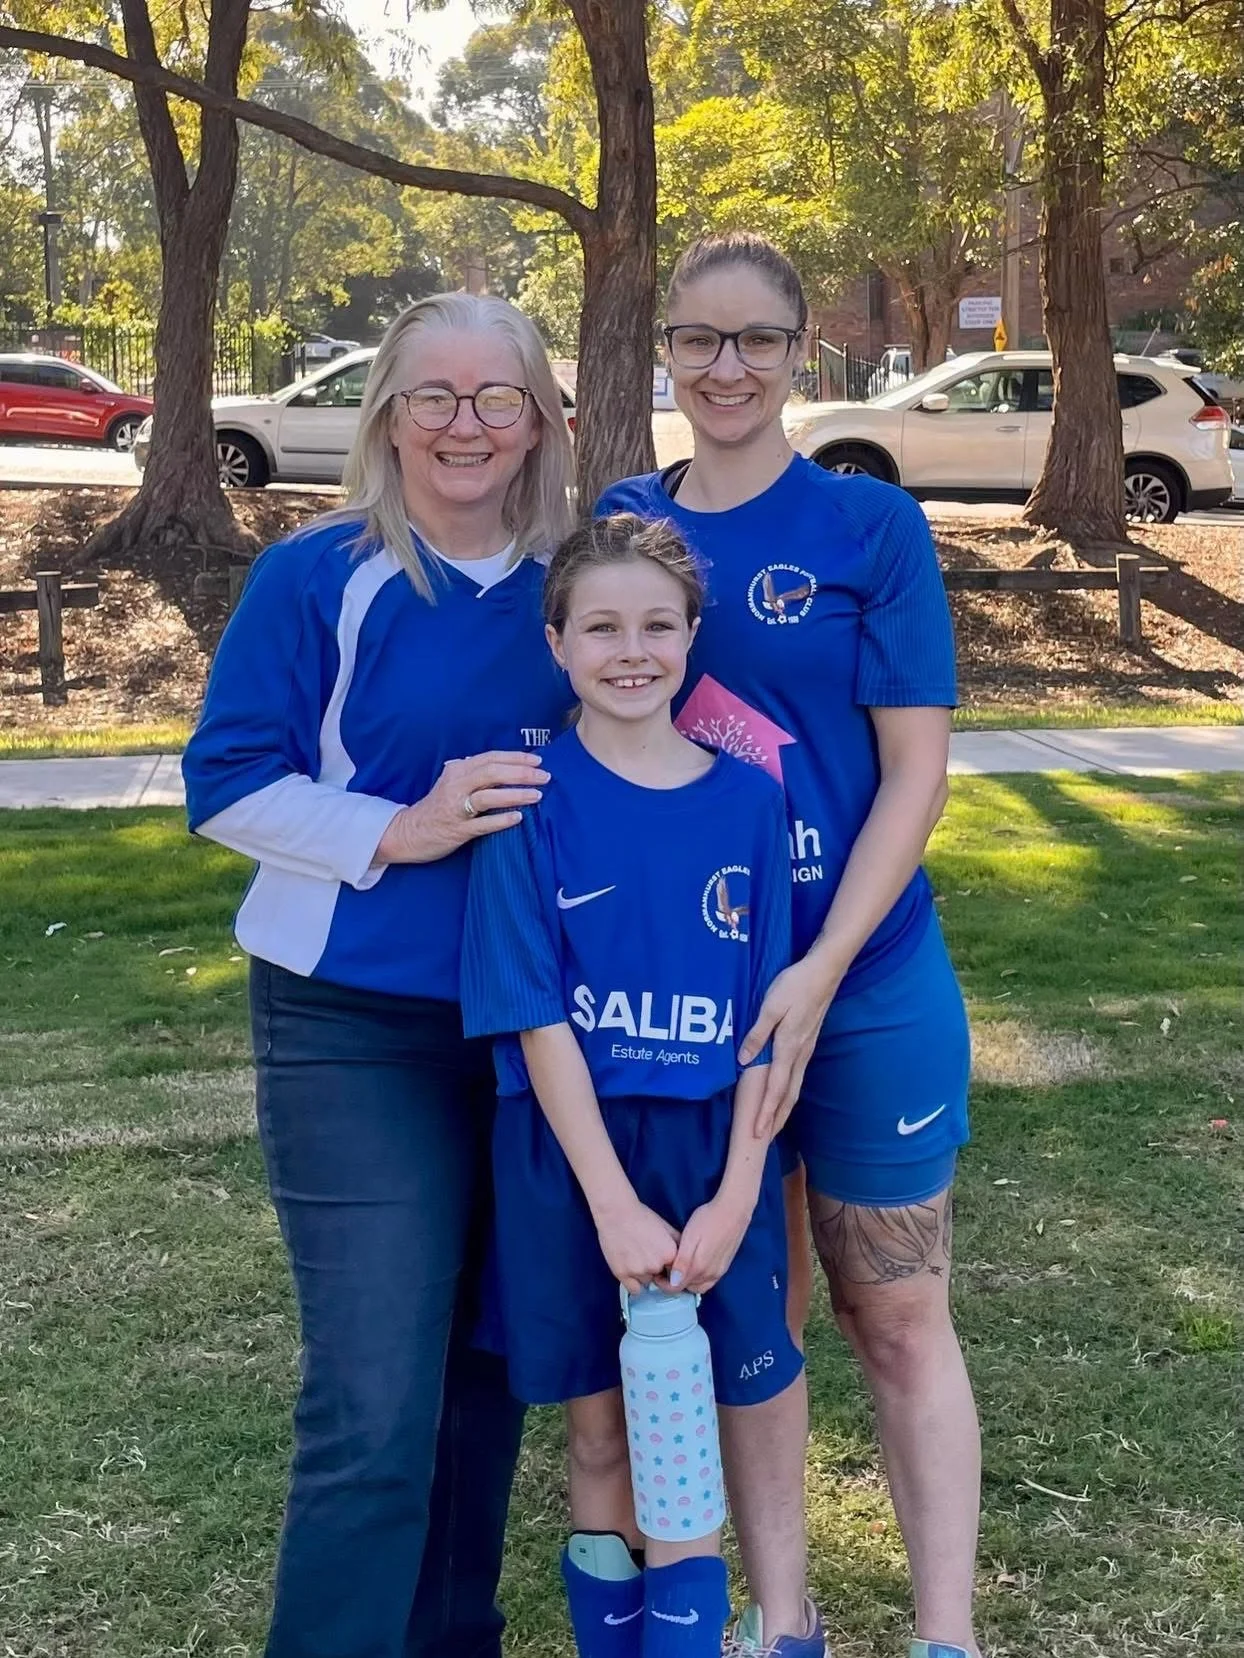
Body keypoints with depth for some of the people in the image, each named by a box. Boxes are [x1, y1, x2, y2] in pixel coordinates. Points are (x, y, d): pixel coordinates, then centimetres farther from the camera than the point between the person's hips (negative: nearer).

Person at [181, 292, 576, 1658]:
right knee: (375, 1405, -9)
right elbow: (228, 784, -8)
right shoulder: (318, 577, -7)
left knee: (486, 1368, 16)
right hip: (359, 1032, -4)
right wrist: (402, 832, -20)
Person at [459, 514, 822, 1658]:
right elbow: (537, 1020, -10)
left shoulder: (745, 800, 1)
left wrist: (737, 1195, -8)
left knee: (688, 1455, 6)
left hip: (713, 1155, 1)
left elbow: (764, 1022, 1)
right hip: (571, 1156, -1)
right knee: (603, 1445, 11)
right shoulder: (532, 801, -6)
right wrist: (617, 1207, -15)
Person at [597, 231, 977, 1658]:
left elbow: (915, 771, -8)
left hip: (864, 985, -3)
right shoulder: (622, 522, 5)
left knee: (895, 1318, 7)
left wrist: (821, 970, -18)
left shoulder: (871, 526, -5)